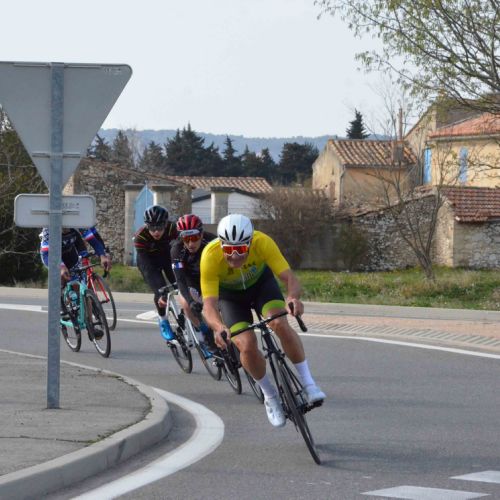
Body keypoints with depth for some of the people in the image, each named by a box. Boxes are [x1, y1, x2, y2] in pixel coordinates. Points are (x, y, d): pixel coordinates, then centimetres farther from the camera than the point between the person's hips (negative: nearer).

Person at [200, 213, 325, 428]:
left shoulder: (262, 242, -36)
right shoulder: (210, 257, -38)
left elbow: (289, 277, -39)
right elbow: (209, 304, -41)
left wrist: (292, 297, -62)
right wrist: (219, 327, -62)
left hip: (260, 281, 0)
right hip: (229, 293, 0)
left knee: (280, 324, -28)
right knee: (247, 345, -20)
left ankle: (308, 384, -16)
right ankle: (270, 396, 6)